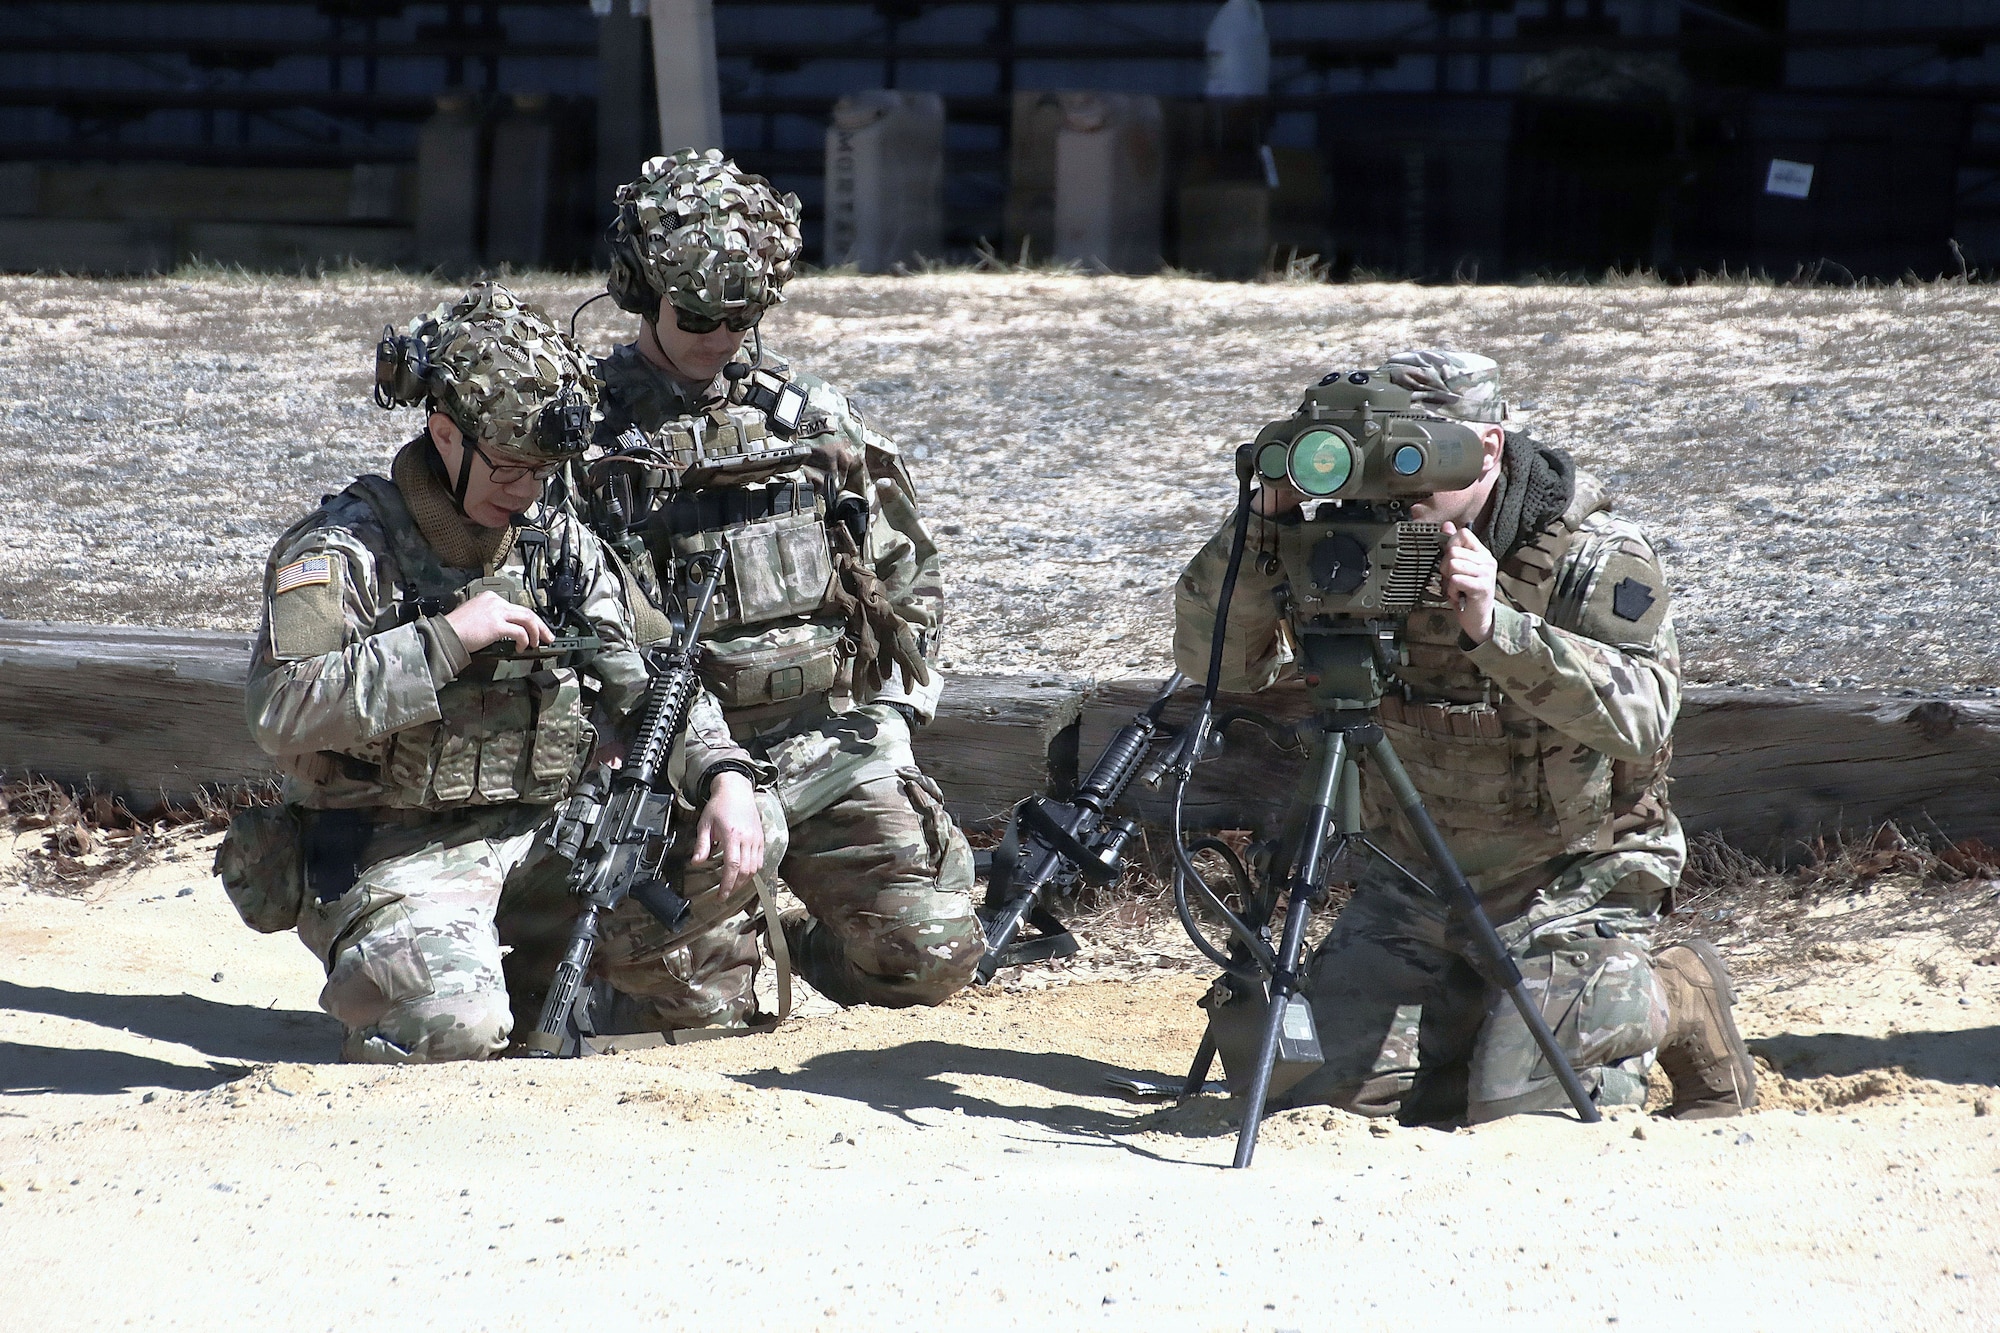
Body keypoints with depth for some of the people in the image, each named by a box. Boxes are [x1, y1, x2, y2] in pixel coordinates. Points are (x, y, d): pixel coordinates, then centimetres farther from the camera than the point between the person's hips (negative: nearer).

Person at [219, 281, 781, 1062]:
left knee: (745, 833, -9)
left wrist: (724, 778, -10)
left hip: (541, 842, 6)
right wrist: (446, 638, -23)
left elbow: (647, 684, 10)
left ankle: (680, 1012, 14)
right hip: (395, 859, -6)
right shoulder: (343, 549, -9)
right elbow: (283, 710, -22)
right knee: (453, 1026, -33)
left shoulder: (560, 546, 11)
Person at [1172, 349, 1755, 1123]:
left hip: (1569, 879, -5)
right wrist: (1263, 527, -23)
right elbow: (1214, 660, -6)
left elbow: (1638, 716, -31)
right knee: (1328, 1085, -5)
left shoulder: (1596, 557, -15)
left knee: (1526, 1108, -17)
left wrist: (1496, 627, -42)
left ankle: (1669, 1002, 11)